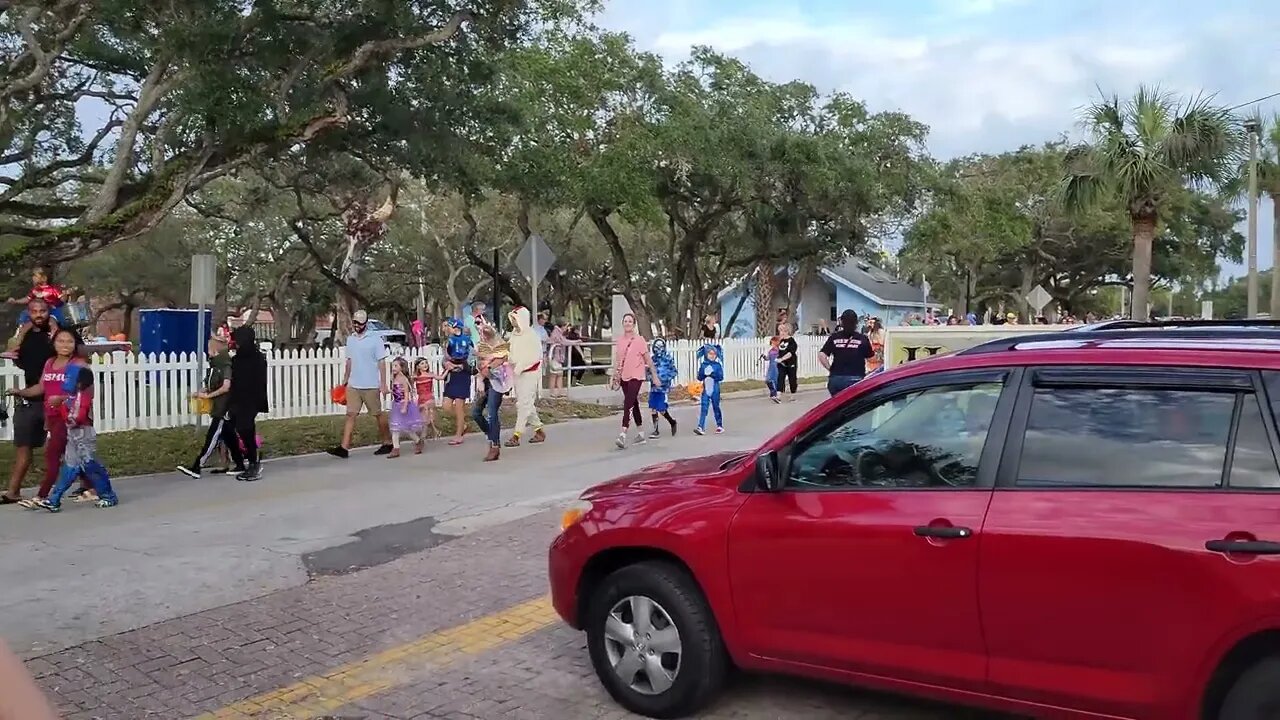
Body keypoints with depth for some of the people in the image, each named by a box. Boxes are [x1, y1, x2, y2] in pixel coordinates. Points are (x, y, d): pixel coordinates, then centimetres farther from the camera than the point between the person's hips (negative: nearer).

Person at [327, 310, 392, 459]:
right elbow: (349, 361, 18)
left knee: (378, 414, 6)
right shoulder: (350, 339, 10)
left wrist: (383, 383, -13)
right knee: (350, 414, -1)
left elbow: (381, 363, -9)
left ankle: (387, 443, 19)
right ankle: (344, 448, -5)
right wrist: (345, 379, 16)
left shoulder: (375, 339, -8)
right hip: (353, 385, 5)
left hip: (371, 386, -5)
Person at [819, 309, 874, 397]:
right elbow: (871, 358, 0)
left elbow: (821, 355, -5)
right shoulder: (863, 339, -3)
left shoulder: (834, 337, 2)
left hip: (836, 378, 2)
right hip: (855, 379, -2)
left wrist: (830, 368, 6)